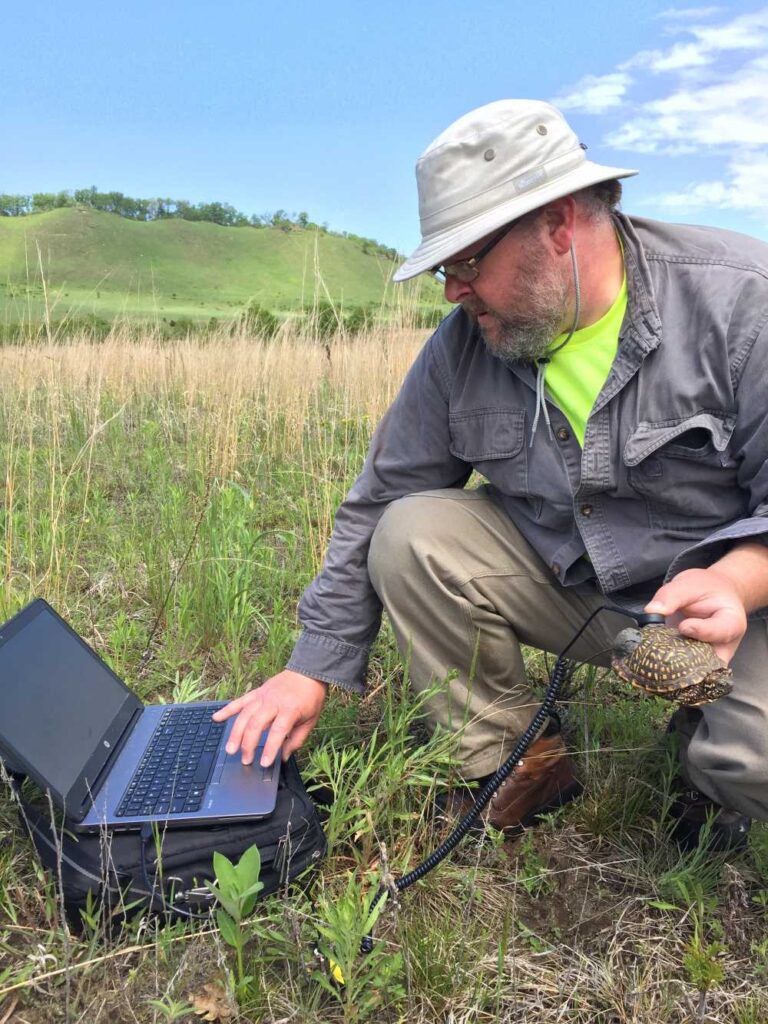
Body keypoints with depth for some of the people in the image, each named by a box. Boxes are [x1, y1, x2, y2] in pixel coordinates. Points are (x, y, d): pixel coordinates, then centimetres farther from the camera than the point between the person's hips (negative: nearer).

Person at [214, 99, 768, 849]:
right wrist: (313, 668, -4)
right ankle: (508, 761, 0)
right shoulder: (461, 347, -6)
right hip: (567, 583, 4)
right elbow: (375, 507, -2)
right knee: (410, 535, -17)